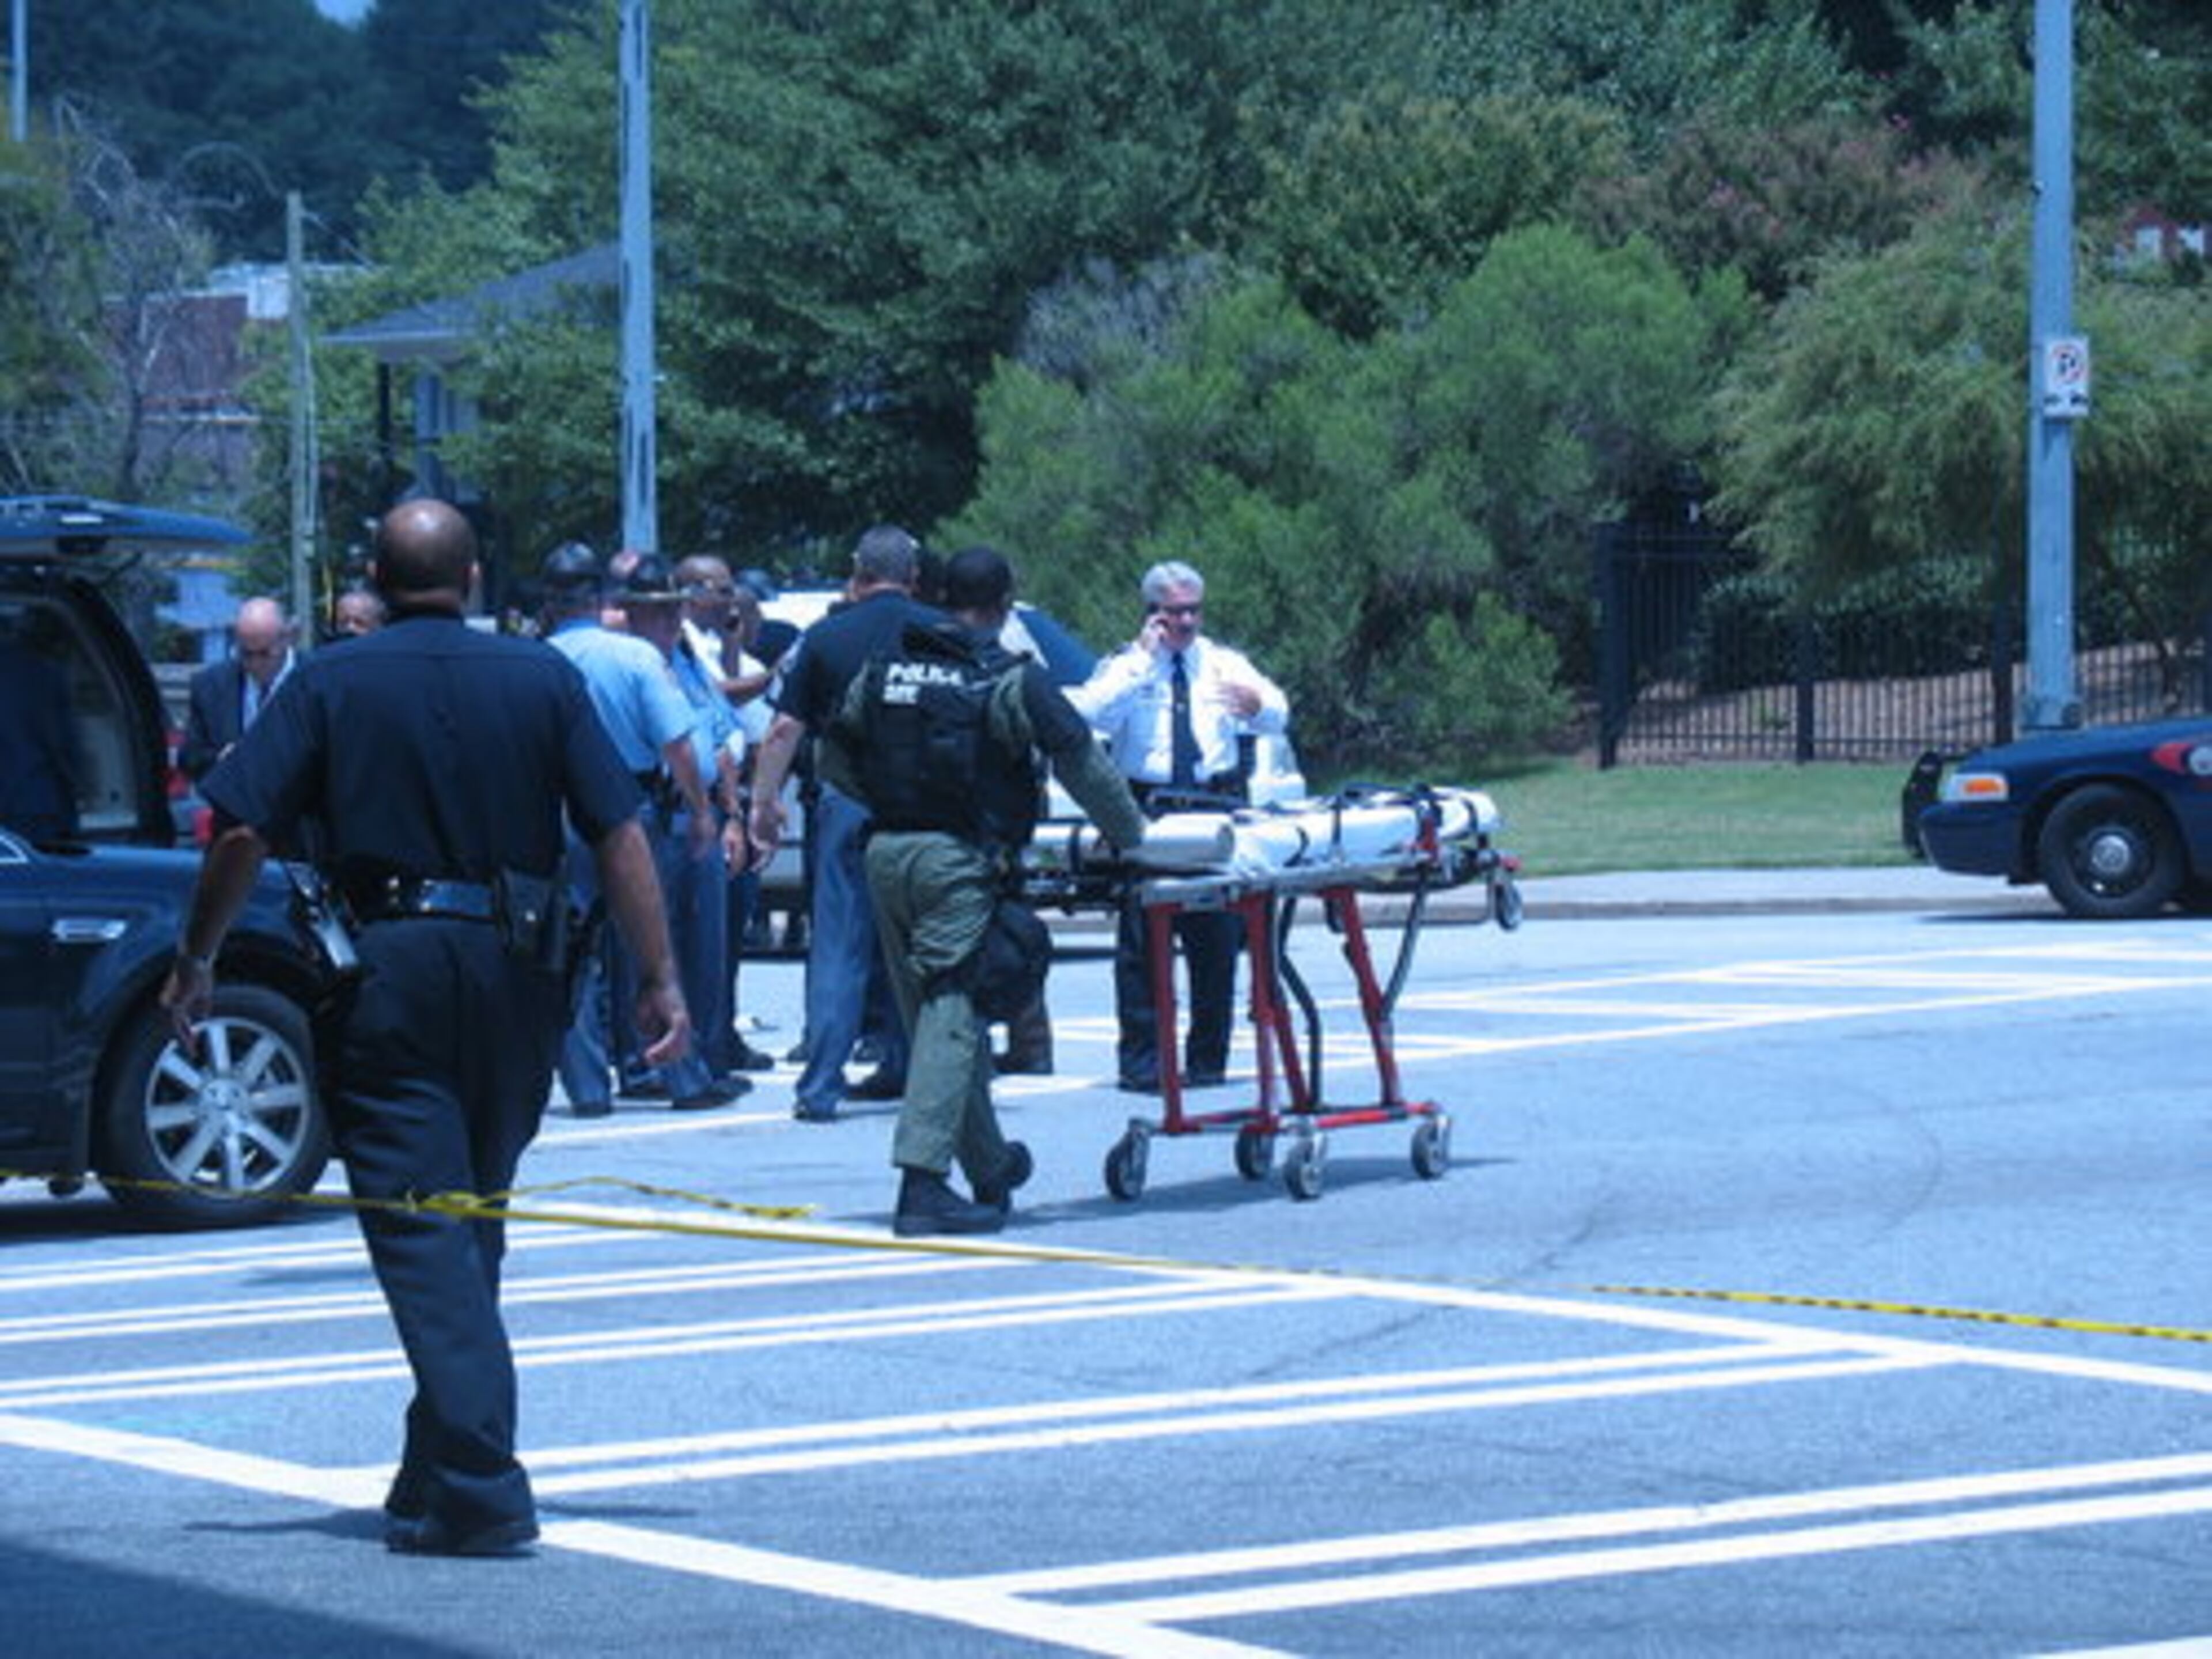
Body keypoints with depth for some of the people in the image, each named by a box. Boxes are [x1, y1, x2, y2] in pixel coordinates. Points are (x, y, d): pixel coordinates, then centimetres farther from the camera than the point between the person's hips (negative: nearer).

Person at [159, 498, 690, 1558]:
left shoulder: (329, 686, -1)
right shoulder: (544, 680, 4)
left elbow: (241, 834, -6)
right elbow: (619, 835, -2)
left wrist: (195, 963, 5)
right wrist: (659, 979, 2)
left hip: (388, 965, -3)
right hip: (516, 970, 3)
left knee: (419, 1232, -4)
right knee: (474, 1223, 17)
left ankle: (478, 1489, -14)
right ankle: (445, 1471, 24)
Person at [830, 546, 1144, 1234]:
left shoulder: (884, 671, 10)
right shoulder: (1010, 680, -5)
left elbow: (835, 756, 16)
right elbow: (1083, 764, -1)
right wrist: (1131, 835, 13)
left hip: (886, 852, 6)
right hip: (959, 860, -6)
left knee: (934, 1014, 14)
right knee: (950, 1015, -6)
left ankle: (990, 1167, 29)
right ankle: (923, 1181, -16)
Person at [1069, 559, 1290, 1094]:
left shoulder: (1224, 663, 14)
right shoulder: (1124, 667, 9)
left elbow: (1279, 715, 2)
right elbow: (1093, 713, -10)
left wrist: (1256, 705, -22)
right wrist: (1144, 658, -10)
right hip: (1145, 810, -2)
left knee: (1218, 943, 2)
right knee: (1141, 942, -5)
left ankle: (1208, 1060, 10)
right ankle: (1142, 1062, -1)